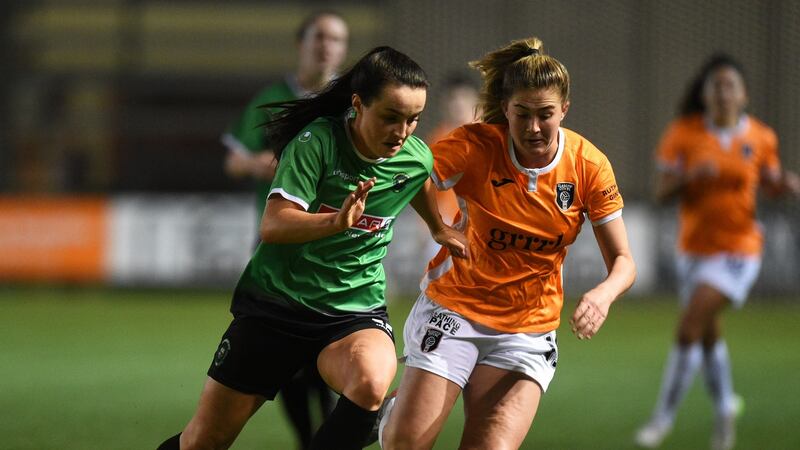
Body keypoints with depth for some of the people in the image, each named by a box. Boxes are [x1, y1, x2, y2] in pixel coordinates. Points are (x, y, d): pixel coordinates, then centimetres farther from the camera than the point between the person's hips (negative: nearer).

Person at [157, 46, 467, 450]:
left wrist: (438, 228, 38)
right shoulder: (317, 141, -19)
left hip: (355, 307, 2)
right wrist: (337, 221, -45)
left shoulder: (417, 160, -5)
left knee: (371, 382, -35)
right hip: (274, 302, -2)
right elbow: (272, 226, -29)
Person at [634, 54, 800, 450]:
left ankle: (664, 415, -4)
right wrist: (689, 176, -27)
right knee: (708, 334, 17)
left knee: (689, 328, -16)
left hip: (738, 249, -3)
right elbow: (661, 191, -8)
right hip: (693, 249, 3)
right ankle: (724, 405, 43)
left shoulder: (760, 138, -4)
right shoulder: (683, 134, -6)